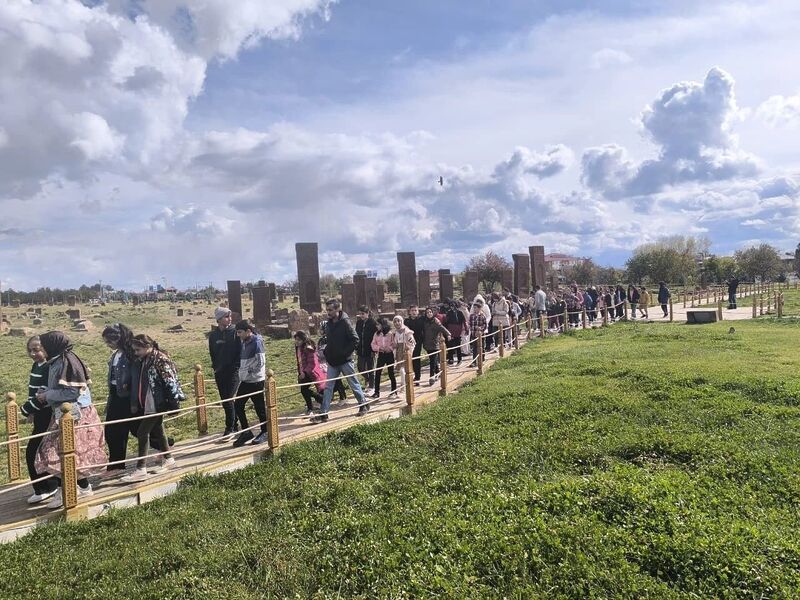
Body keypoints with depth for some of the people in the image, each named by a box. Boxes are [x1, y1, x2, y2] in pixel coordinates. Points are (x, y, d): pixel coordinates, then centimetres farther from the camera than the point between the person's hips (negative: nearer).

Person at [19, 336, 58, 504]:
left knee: (32, 453, -3)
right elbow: (34, 393, 16)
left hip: (46, 417, -9)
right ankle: (51, 485, 26)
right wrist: (31, 412, 6)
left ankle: (43, 489, 8)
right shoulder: (36, 366, 9)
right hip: (40, 416, 9)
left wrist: (24, 410, -13)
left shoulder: (49, 368, -19)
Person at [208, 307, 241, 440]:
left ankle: (230, 429, -2)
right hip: (220, 373, 5)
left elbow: (241, 351, -7)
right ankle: (235, 426, 22)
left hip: (233, 371, -5)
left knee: (229, 400, -10)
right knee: (225, 401, 10)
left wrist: (236, 367, -12)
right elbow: (212, 354, 18)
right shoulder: (213, 335, 8)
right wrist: (216, 367, 9)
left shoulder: (234, 332, -6)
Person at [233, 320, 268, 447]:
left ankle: (265, 432, 19)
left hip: (256, 381, -8)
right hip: (245, 380, 8)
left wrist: (250, 372, -13)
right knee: (238, 405, 6)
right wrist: (241, 373, 9)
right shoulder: (244, 342, 10)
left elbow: (260, 362, -19)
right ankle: (246, 432, 17)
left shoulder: (257, 341, -14)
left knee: (259, 407, 4)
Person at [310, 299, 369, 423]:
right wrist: (327, 352, 8)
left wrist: (345, 352, -17)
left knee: (354, 384, 9)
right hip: (332, 361, 6)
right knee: (328, 387, 4)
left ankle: (364, 405, 27)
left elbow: (355, 340, -16)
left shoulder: (345, 322, -14)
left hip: (345, 360, -6)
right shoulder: (328, 324, 6)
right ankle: (324, 414, 7)